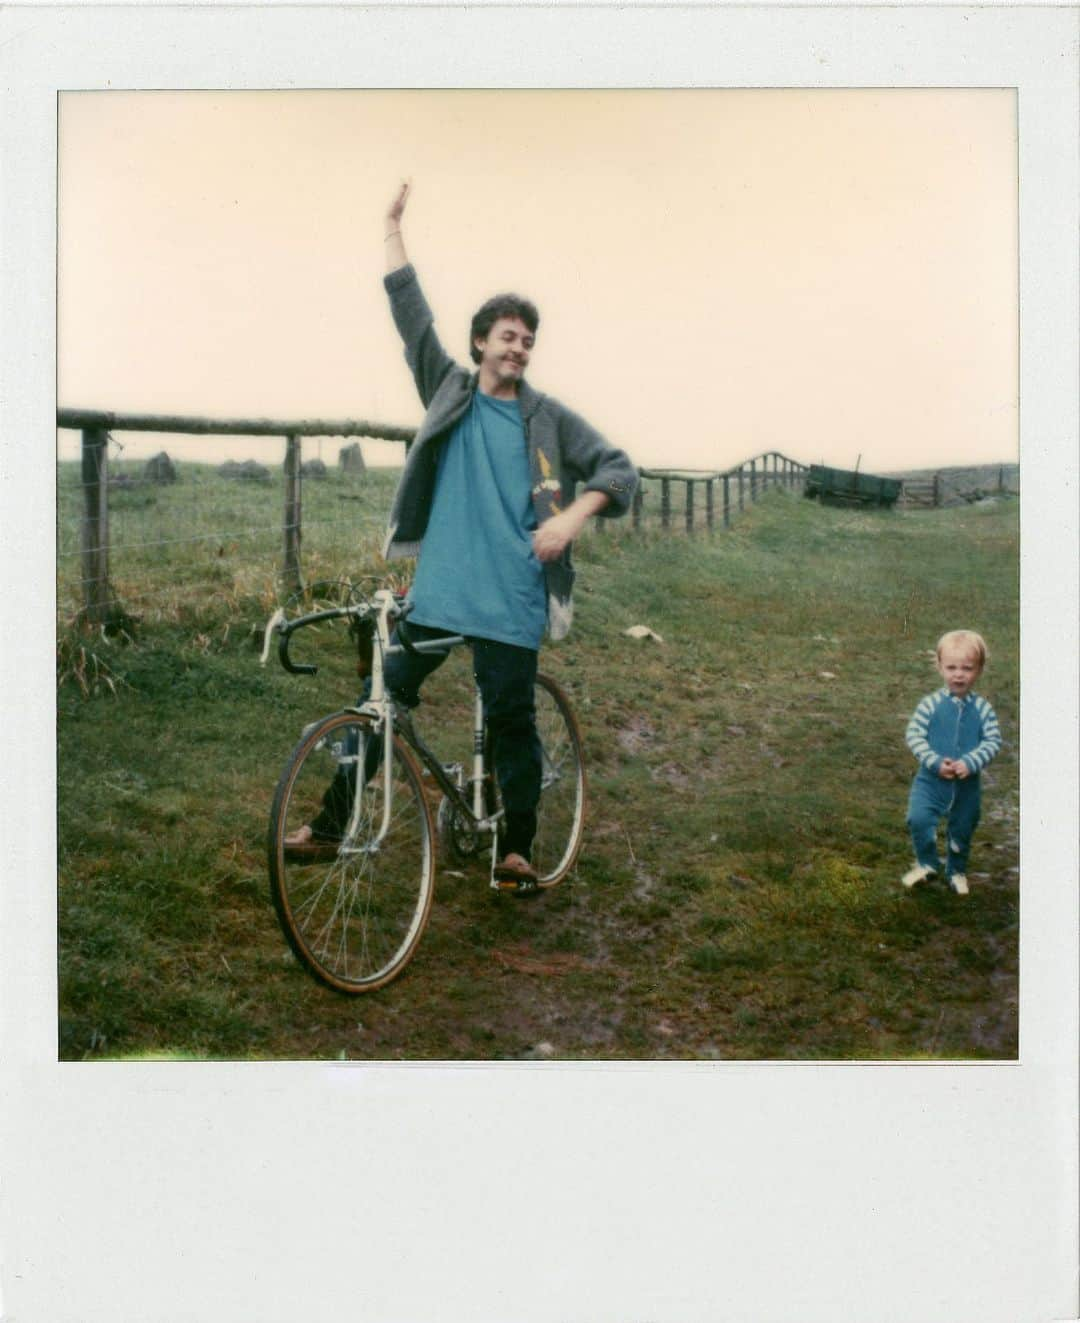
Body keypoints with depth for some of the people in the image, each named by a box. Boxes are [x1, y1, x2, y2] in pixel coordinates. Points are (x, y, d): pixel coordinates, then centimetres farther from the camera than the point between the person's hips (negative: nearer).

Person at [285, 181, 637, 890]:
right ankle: (334, 816, 18)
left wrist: (572, 516, -14)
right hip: (437, 591, 1)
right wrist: (393, 227, 5)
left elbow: (618, 467, 2)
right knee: (385, 696, 5)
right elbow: (411, 311, 7)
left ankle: (516, 848, 16)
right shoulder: (450, 389, 8)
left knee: (512, 720, 3)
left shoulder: (549, 418, 5)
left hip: (511, 600, -1)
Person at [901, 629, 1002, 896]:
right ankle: (928, 864, 6)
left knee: (962, 829, 17)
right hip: (931, 779, -2)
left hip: (968, 783, 2)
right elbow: (914, 735, -13)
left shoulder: (982, 708, -8)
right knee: (918, 819, -19)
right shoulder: (931, 704, -12)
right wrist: (936, 762, -23)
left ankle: (956, 870, 43)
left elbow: (993, 740, -8)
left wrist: (970, 763, -23)